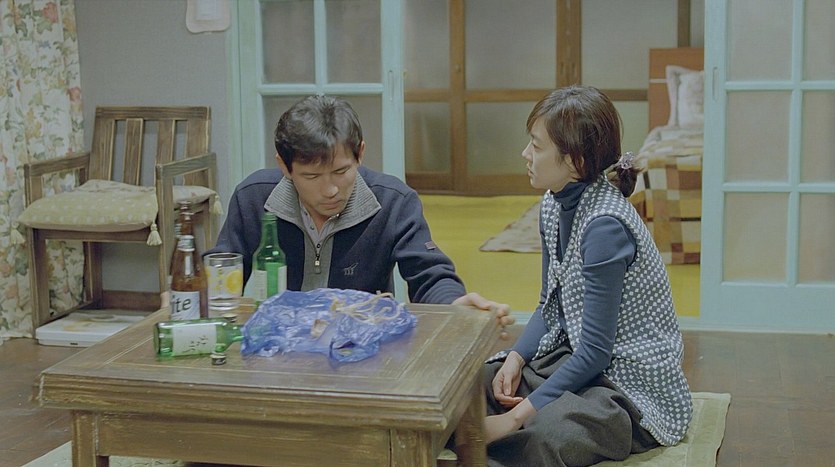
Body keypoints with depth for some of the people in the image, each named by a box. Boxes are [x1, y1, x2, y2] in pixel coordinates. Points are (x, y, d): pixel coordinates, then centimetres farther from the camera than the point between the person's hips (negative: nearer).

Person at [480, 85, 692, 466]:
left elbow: (595, 351, -23)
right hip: (575, 355, 8)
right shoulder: (553, 205, 3)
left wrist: (519, 415, -23)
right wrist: (516, 358, -6)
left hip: (633, 383, -8)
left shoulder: (605, 225, -24)